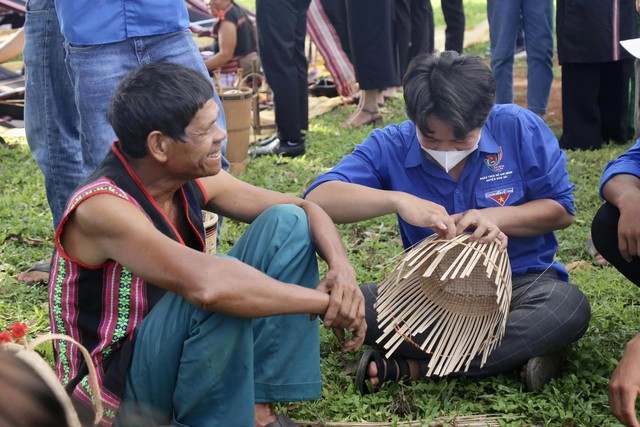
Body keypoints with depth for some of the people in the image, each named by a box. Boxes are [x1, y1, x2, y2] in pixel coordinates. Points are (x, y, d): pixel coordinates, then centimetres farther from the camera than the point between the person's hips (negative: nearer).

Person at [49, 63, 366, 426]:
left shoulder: (192, 180, -4)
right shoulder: (103, 208, -27)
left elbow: (304, 209, 5)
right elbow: (207, 285, -42)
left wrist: (342, 268, -17)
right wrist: (325, 300, -31)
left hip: (173, 353, 8)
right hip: (111, 390, -8)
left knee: (286, 222, -3)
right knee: (226, 293, -35)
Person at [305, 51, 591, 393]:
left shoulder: (520, 129, -8)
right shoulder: (391, 147, -9)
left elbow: (562, 210, -2)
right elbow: (317, 199, -22)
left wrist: (494, 217, -19)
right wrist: (398, 200, -36)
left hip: (519, 282, 0)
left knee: (569, 307, -35)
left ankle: (409, 366, -25)